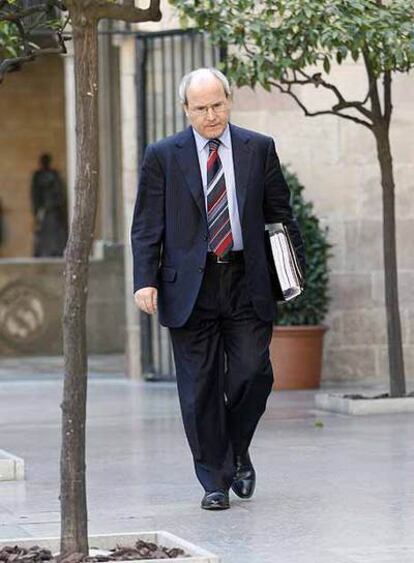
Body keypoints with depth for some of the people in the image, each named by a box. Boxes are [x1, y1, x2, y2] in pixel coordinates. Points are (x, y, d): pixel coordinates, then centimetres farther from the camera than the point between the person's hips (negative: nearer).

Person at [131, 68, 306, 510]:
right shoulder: (162, 156, 4)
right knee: (200, 387, 1)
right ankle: (215, 480, 12)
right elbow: (147, 225, 3)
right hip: (191, 286, -1)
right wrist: (145, 279, -7)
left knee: (253, 374, -5)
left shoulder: (259, 149, 8)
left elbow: (280, 213, 13)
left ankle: (238, 451, 22)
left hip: (247, 282, 1)